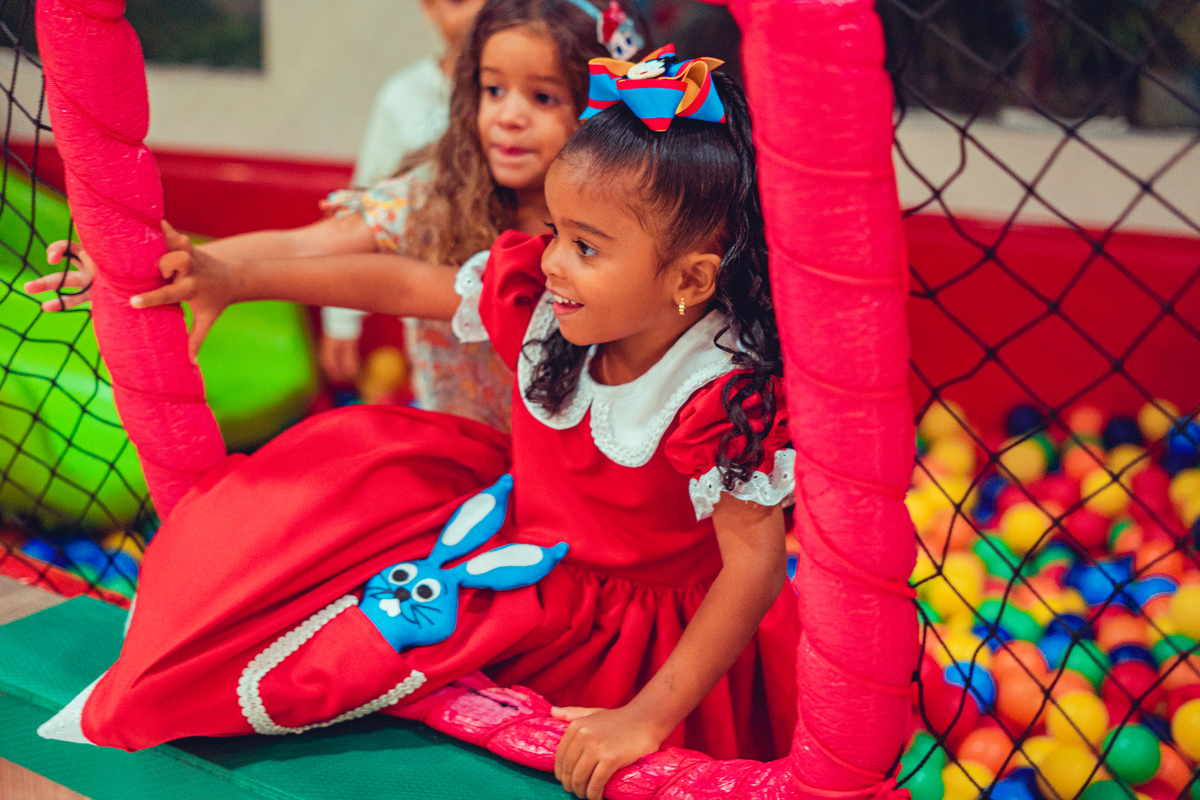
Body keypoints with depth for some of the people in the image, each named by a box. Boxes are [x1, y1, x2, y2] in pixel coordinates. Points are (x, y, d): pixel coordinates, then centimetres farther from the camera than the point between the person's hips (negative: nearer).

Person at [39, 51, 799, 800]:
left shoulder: (722, 400, -34)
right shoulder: (536, 291, -15)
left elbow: (757, 561, -31)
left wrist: (649, 716, -33)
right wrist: (231, 279, 0)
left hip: (632, 617, -5)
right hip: (527, 512, 5)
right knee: (355, 456, -2)